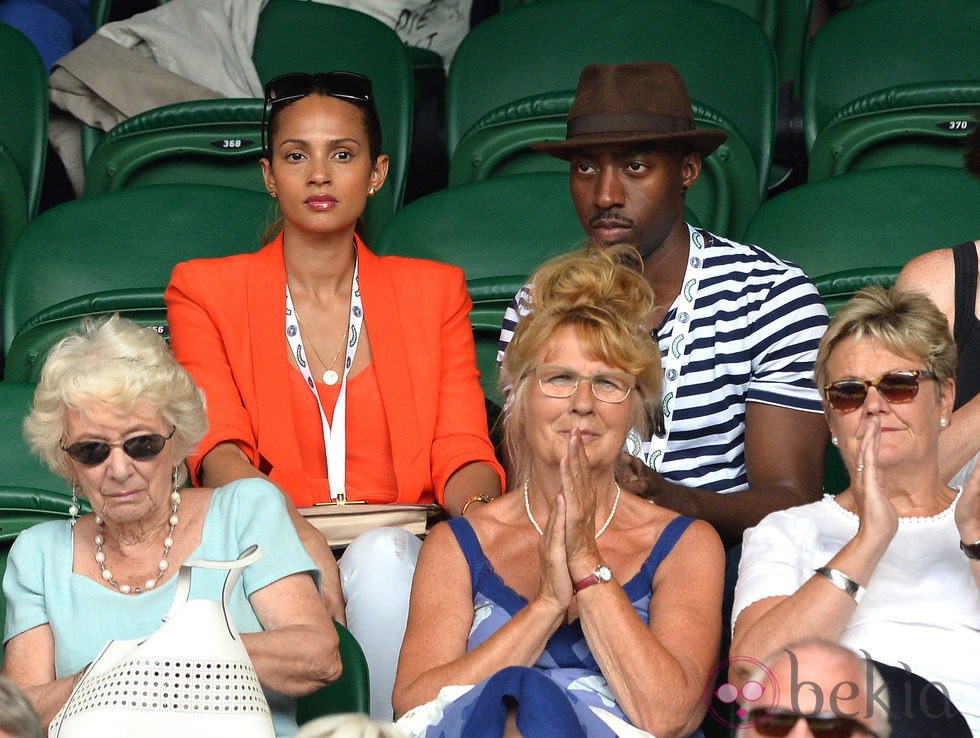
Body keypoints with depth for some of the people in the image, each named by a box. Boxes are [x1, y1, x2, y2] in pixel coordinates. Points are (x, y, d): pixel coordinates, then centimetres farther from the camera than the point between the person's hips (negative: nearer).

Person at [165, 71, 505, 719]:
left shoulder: (435, 291, 17)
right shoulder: (205, 291, 12)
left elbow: (462, 451, 6)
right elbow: (217, 450, -4)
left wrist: (482, 509, -21)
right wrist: (297, 534, -25)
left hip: (398, 551, 1)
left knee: (382, 555, -34)